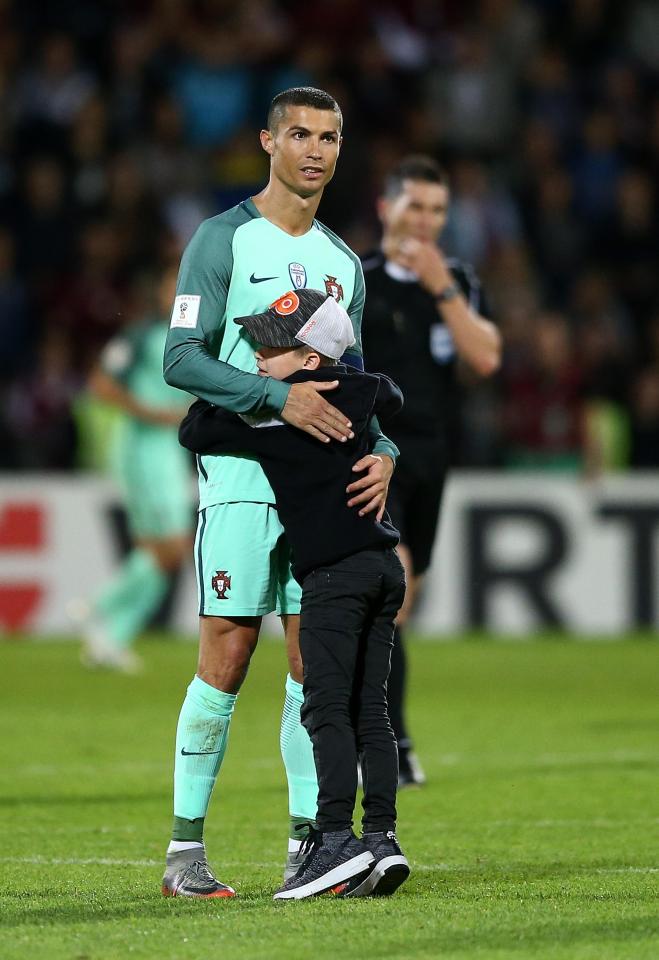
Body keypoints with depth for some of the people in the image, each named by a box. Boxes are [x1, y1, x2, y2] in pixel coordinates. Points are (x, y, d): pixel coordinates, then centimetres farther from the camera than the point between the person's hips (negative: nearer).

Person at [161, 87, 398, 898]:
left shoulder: (343, 263, 17)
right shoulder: (223, 240, -2)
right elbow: (182, 359, -10)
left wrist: (381, 451, 0)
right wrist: (281, 398, -22)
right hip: (241, 472, -6)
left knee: (315, 659, 2)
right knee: (226, 657, -8)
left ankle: (307, 846, 7)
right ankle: (185, 848, -2)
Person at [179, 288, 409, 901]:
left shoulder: (274, 414, -9)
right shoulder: (360, 392, 11)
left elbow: (194, 434, -3)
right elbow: (390, 397, 35)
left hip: (335, 572, -8)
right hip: (384, 567, 8)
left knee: (327, 709, -11)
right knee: (368, 709, 8)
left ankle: (336, 838, -21)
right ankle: (381, 836, 2)